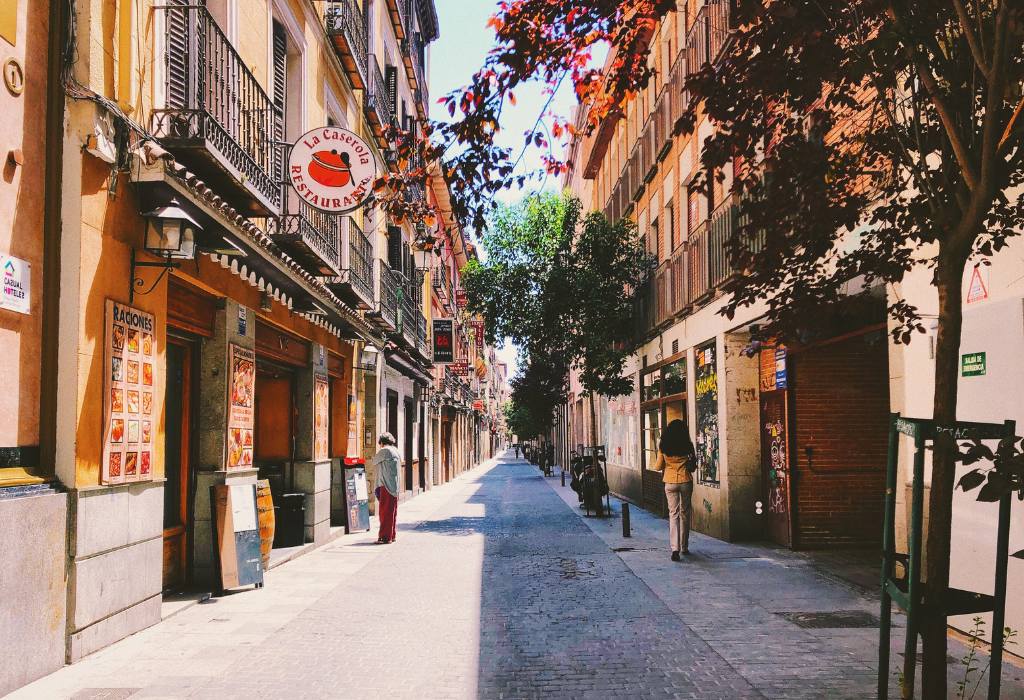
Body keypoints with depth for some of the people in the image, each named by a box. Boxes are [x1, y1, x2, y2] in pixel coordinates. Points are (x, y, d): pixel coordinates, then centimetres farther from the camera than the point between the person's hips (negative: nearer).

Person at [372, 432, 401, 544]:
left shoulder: (385, 451, -11)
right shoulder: (395, 451, 15)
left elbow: (375, 462, 0)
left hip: (387, 486, -9)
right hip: (394, 486, 9)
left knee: (385, 512, -6)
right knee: (391, 512, 14)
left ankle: (385, 537, -6)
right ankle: (391, 535, 20)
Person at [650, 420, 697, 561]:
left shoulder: (663, 446, -4)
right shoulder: (688, 446, -5)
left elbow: (658, 467, 2)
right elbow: (693, 466, 2)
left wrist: (654, 467, 24)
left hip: (670, 483, 0)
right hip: (686, 482, 0)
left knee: (673, 514, 1)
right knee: (685, 513, 13)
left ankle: (675, 548, -14)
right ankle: (684, 547, 22)